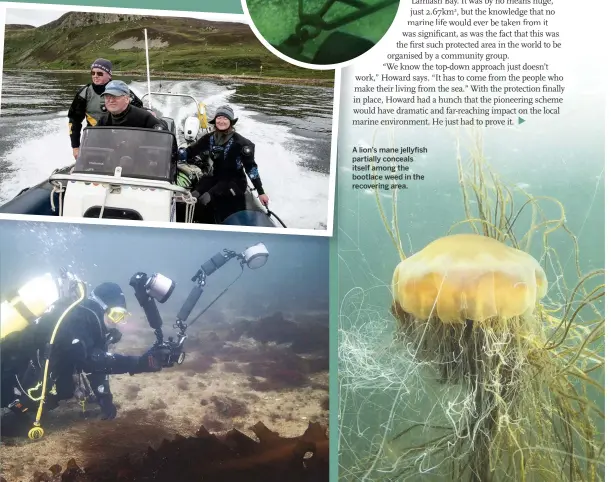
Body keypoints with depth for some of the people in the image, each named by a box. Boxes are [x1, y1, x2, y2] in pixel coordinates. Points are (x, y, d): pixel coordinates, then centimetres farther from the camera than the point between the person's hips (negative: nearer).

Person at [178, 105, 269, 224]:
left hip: (235, 181, -5)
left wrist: (261, 192, -16)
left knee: (205, 200, -25)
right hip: (215, 177, 5)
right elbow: (189, 152, 2)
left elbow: (251, 167, -13)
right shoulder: (209, 138, 2)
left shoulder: (239, 142, -12)